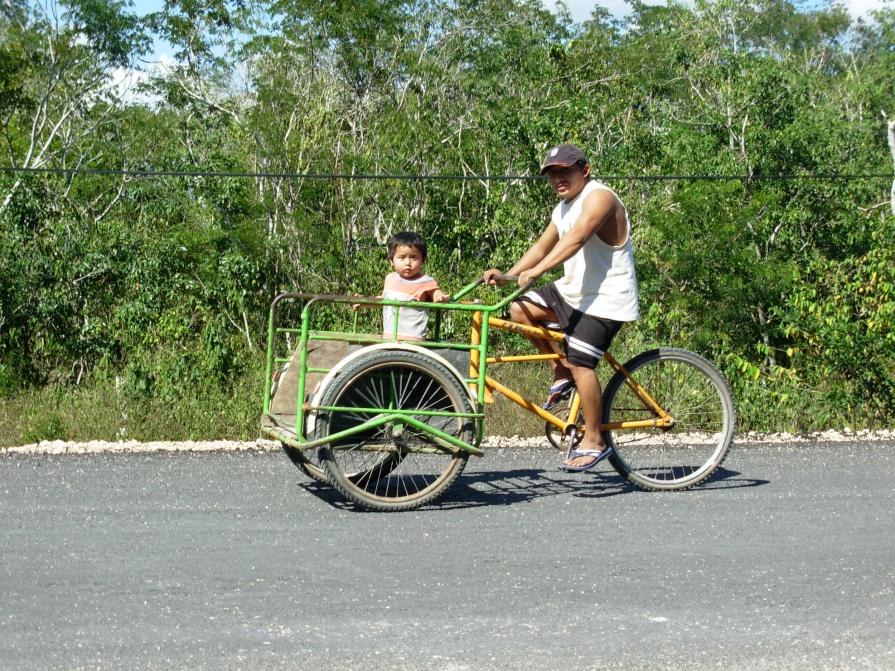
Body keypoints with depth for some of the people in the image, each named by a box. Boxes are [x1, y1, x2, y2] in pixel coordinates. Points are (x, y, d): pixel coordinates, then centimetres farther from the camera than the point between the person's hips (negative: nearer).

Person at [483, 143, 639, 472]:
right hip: (573, 290, 10)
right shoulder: (563, 208, 15)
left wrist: (537, 270, -40)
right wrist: (508, 274, 0)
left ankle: (594, 441, -4)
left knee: (581, 363, -15)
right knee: (520, 309, 0)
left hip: (606, 298, -10)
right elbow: (542, 247, 14)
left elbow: (576, 238, -31)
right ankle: (562, 373, 10)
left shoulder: (599, 197, -16)